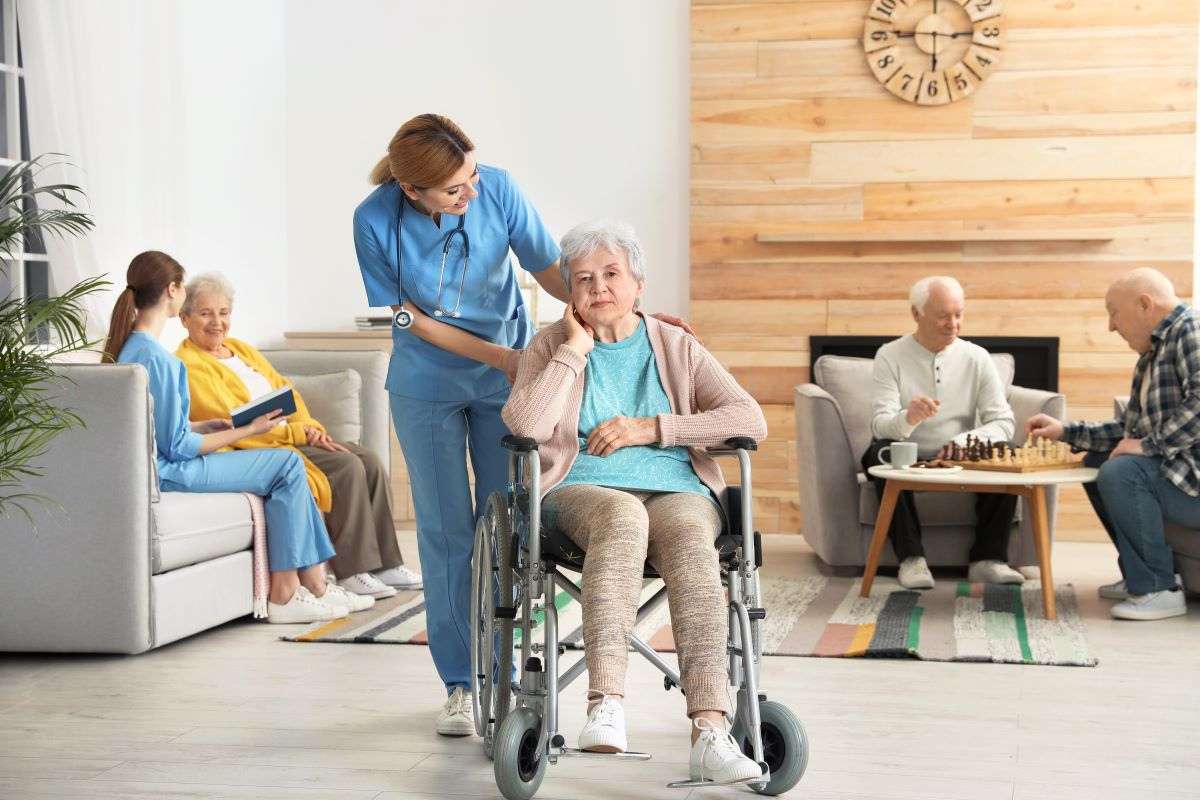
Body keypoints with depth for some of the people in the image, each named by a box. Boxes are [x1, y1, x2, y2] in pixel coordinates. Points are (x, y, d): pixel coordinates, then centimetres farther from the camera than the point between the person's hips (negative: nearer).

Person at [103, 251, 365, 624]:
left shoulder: (125, 345, 9)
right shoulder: (158, 359, -21)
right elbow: (176, 447, -19)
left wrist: (207, 426, 12)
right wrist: (246, 431, -11)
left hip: (158, 463, 10)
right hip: (167, 472, -10)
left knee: (287, 466, 10)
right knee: (288, 465, -6)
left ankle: (312, 582, 8)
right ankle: (285, 594, 0)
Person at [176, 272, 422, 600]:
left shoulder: (241, 349, 19)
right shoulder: (188, 365, -8)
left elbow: (285, 391, 17)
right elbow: (230, 424, -17)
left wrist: (311, 428, -3)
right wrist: (298, 433, -16)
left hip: (292, 437, 9)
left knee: (370, 462, -9)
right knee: (347, 467, -24)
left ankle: (385, 564, -5)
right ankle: (353, 572, -19)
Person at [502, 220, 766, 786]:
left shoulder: (677, 348, 15)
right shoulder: (552, 346, 13)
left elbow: (751, 420, 2)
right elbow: (525, 426, -8)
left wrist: (650, 428, -5)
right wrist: (576, 349, -2)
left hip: (678, 491, 1)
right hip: (582, 491, -1)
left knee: (689, 537, -36)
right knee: (623, 515, -38)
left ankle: (710, 734, -47)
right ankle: (606, 707, -48)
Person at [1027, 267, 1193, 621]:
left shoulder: (1190, 330, -14)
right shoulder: (1153, 353, 15)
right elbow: (1130, 428, 19)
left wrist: (1148, 445, -22)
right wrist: (1065, 431, 15)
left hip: (1192, 477, -10)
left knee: (1120, 472, -27)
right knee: (1096, 463, 16)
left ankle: (1159, 590, -15)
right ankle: (1141, 577, 16)